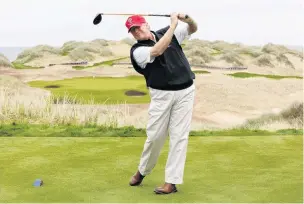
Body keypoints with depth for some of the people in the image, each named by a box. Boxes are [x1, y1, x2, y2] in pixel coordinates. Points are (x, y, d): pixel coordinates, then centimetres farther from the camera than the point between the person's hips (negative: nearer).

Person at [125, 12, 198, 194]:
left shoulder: (167, 32, 5)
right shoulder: (137, 50, -8)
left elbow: (193, 28, 13)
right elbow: (158, 50, -26)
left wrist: (187, 18, -10)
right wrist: (173, 24, -22)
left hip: (185, 92, 2)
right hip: (162, 95, -2)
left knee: (179, 136, -2)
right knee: (155, 136, 3)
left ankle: (172, 182, 0)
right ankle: (142, 171, 28)